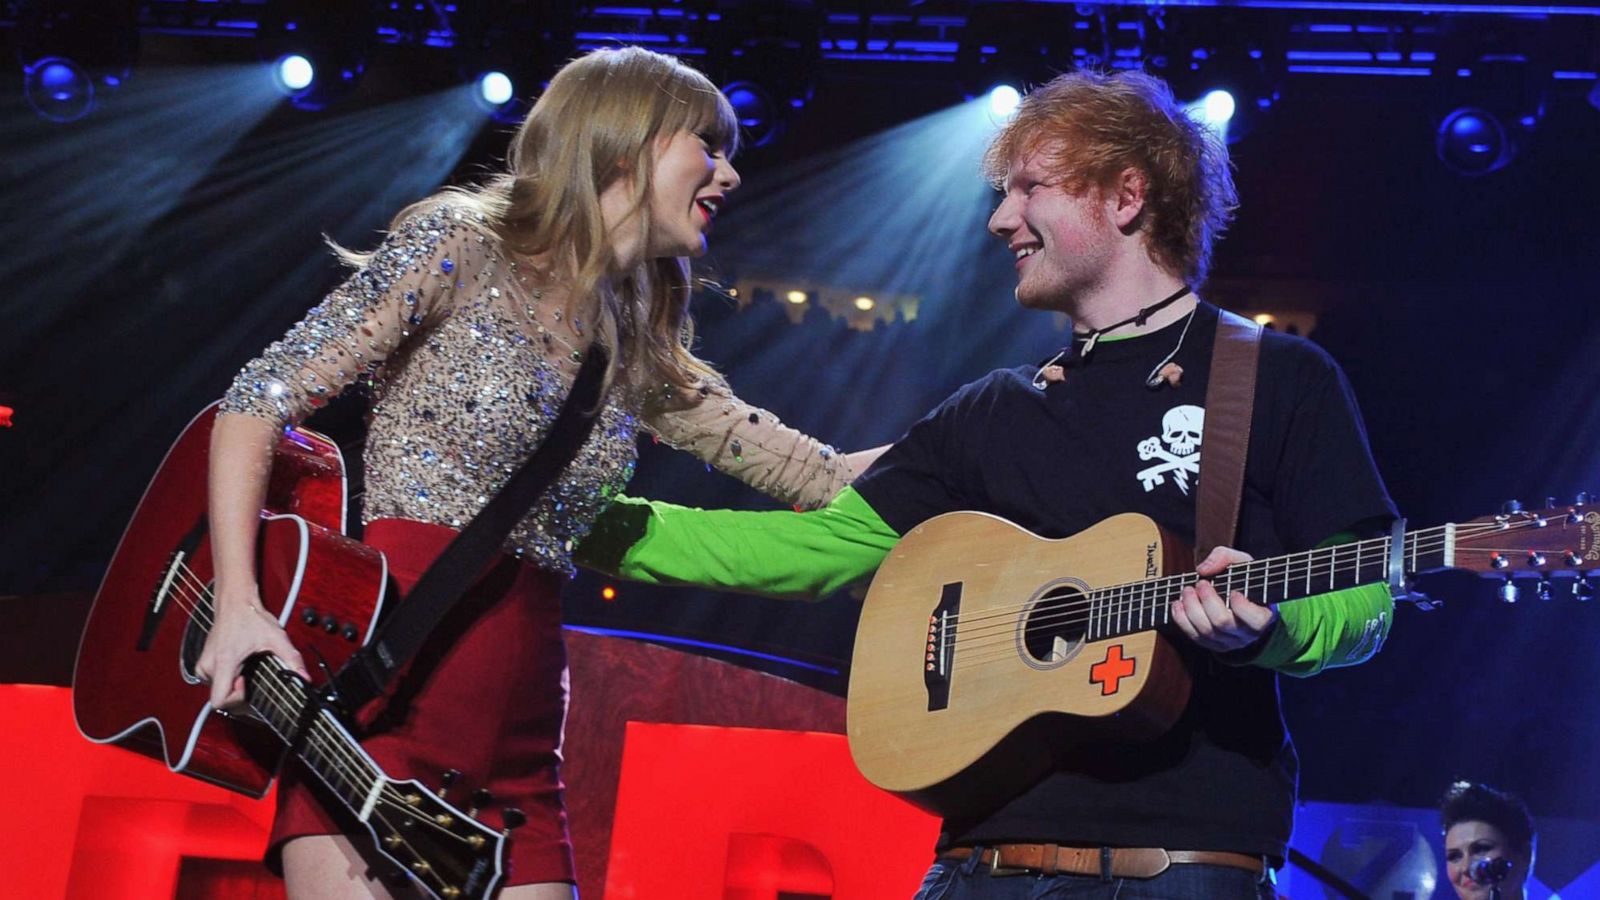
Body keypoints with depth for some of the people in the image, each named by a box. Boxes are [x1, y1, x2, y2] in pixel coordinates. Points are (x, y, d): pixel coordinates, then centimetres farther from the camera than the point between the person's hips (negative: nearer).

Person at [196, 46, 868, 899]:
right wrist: (238, 604, -17)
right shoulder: (458, 248, -2)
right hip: (376, 708, -6)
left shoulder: (640, 354, 17)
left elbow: (816, 475, 18)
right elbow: (258, 402, -5)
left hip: (514, 756, 7)